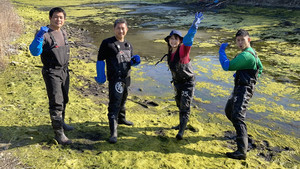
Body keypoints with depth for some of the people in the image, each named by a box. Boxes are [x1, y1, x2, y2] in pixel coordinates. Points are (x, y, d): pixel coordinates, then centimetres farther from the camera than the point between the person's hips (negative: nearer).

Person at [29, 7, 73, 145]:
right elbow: (34, 51, -27)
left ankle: (60, 122, 39)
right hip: (51, 73, -7)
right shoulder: (44, 34, -15)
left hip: (64, 71, 8)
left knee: (64, 100, 19)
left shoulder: (63, 33, 8)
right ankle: (59, 133, 0)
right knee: (56, 103, -9)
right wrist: (39, 36, -41)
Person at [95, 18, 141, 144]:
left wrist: (135, 61, -2)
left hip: (126, 78, 7)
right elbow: (100, 60, -6)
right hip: (115, 79, -7)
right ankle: (113, 133, -11)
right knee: (114, 104, -12)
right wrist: (100, 76, -14)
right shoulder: (107, 43, -8)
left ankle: (121, 118, 49)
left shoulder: (128, 45, 13)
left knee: (123, 100, 25)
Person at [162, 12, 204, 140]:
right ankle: (182, 123, 43)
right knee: (179, 104, 21)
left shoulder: (183, 49, -20)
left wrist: (195, 24, -54)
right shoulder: (170, 52, -1)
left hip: (188, 82, -7)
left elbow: (189, 38, -39)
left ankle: (181, 131, -9)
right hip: (177, 82, 7)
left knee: (185, 106, -11)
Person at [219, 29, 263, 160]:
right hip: (239, 89, 11)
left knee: (237, 117, -21)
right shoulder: (252, 53, 16)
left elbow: (227, 66, -20)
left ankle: (242, 151, -25)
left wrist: (221, 51, -5)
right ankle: (242, 132, 42)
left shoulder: (245, 55, -18)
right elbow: (260, 68, 30)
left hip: (244, 90, -11)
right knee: (228, 111, 23)